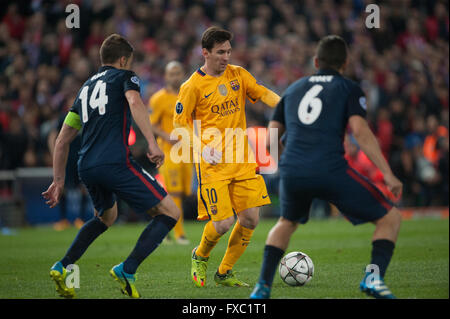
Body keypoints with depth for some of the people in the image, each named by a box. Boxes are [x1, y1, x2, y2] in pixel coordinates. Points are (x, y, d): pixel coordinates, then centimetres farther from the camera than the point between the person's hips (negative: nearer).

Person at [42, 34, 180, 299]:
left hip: (86, 168, 8)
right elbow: (134, 102, -16)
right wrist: (152, 143, -23)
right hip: (115, 163, -8)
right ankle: (127, 271, -12)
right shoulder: (124, 76, 9)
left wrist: (59, 180, 31)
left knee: (106, 217, 34)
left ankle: (63, 268, 21)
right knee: (170, 213, -1)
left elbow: (63, 140, 26)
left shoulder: (86, 87, 27)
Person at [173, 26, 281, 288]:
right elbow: (180, 122, -2)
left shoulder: (238, 75, 7)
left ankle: (225, 273, 17)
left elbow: (263, 93, 3)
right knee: (223, 223, -12)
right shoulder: (193, 86, -6)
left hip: (242, 161, 5)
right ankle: (200, 257, 21)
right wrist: (201, 147, -15)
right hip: (213, 163, -5)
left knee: (250, 219, -2)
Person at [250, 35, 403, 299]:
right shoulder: (349, 89, 11)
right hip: (330, 170, -4)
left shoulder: (295, 89, 24)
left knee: (287, 223, 35)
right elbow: (360, 131, -6)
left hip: (291, 172, 5)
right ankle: (374, 276, -13)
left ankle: (263, 286, 22)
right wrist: (388, 174, -8)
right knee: (390, 218, 9)